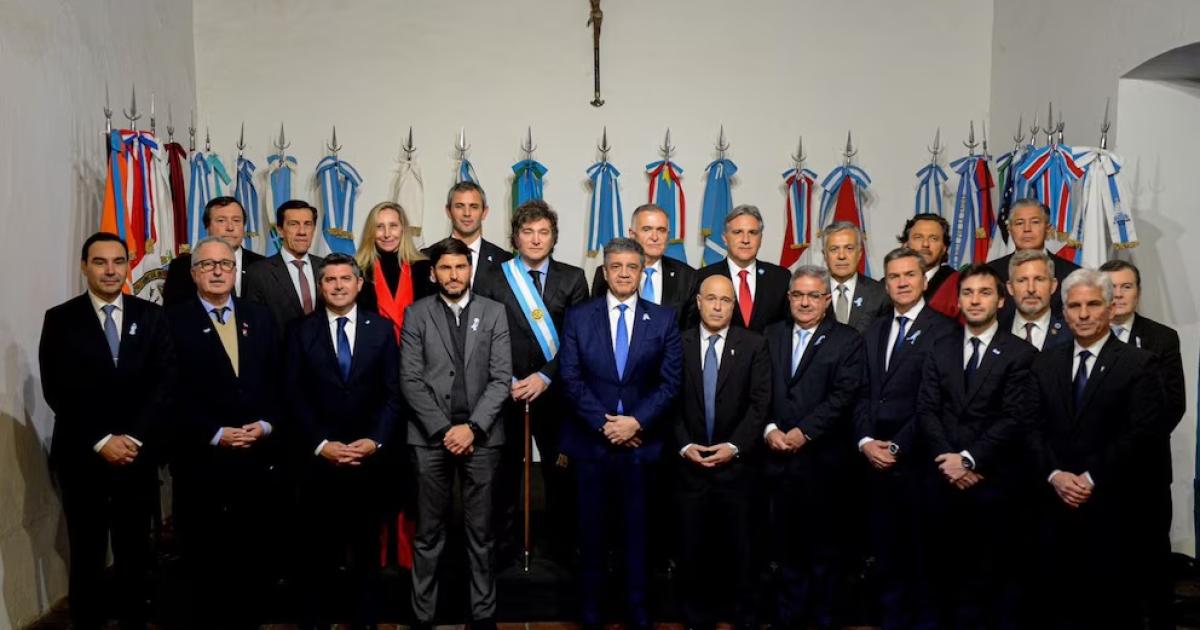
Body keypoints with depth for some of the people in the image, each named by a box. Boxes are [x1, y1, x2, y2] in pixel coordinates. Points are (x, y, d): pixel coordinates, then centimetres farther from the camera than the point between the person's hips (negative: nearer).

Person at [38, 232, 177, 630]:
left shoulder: (151, 316, 4)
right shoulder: (60, 320, 0)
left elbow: (166, 382, -2)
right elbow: (57, 391, -6)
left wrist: (135, 438, -12)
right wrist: (101, 441, -13)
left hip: (139, 455, 1)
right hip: (82, 457, -1)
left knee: (135, 552, 10)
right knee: (86, 555, 10)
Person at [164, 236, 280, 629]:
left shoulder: (260, 318, 12)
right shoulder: (173, 321, -1)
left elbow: (277, 381, 10)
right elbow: (171, 392, -7)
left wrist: (267, 424, -6)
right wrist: (215, 434, -13)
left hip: (258, 456, 3)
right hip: (202, 459, -3)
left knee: (256, 553, 8)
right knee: (205, 558, 8)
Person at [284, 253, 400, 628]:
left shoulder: (381, 328, 3)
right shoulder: (301, 331, 2)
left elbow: (393, 392, 0)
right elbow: (294, 395, -2)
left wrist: (375, 440, -11)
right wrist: (320, 444, -11)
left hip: (369, 455, 1)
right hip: (318, 456, 0)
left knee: (366, 542, 12)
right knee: (319, 544, 10)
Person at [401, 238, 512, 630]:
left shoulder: (493, 313, 5)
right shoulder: (417, 314, 3)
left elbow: (502, 378, -1)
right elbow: (411, 379, -3)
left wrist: (472, 427, -11)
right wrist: (442, 429, -10)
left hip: (481, 436, 1)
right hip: (430, 437, 0)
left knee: (480, 532, 8)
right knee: (428, 534, 7)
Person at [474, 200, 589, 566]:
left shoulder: (573, 279, 3)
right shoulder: (492, 278, 3)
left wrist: (545, 377, -11)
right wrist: (507, 381, -9)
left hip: (554, 392, 0)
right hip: (505, 392, 0)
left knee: (559, 471, 9)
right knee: (504, 473, 8)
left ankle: (562, 546, 25)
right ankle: (503, 546, 23)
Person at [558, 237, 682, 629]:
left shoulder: (664, 319, 3)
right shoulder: (578, 317, 2)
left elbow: (670, 382, -2)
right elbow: (571, 379, -4)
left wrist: (636, 421, -13)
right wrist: (604, 424, -13)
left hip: (641, 441, 0)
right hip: (590, 440, 0)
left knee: (637, 528, 10)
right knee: (592, 528, 10)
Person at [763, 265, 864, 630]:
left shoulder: (847, 341, -1)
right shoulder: (771, 336, 11)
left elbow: (844, 395, -11)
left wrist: (804, 431, -16)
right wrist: (769, 428, -9)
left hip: (824, 459, -3)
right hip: (780, 457, 3)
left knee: (825, 544, 8)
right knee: (788, 542, 12)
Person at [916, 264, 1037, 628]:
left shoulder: (1020, 354, -2)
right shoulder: (940, 350, 12)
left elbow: (1015, 419, -10)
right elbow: (927, 409, 4)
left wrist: (969, 459, -14)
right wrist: (948, 459, -9)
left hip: (995, 480, -3)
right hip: (943, 478, 4)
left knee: (992, 576, 3)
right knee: (947, 571, 10)